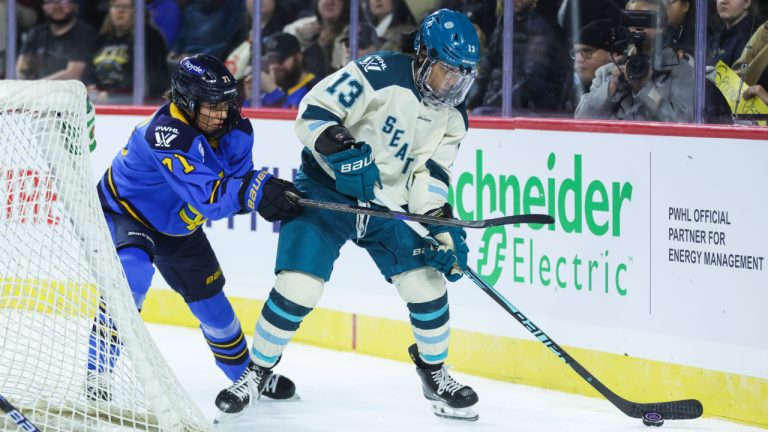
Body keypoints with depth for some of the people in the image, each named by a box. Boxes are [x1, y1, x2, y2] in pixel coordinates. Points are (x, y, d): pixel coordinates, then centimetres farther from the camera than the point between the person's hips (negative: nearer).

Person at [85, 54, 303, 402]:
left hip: (178, 227, 7)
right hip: (124, 212, -7)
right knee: (134, 273, -35)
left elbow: (238, 183, -12)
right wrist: (257, 189, -55)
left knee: (211, 301, 14)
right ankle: (95, 376, -30)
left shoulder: (235, 129, -14)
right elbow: (206, 197, -44)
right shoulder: (166, 133, -38)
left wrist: (272, 197, -33)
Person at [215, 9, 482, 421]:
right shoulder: (380, 74, -20)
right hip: (327, 191, -5)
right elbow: (313, 112, -21)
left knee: (428, 284, -5)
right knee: (297, 287, -14)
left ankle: (435, 374, 19)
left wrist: (443, 228, -15)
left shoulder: (451, 115, 0)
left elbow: (429, 174, -2)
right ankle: (257, 372, 7)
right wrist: (339, 148, -36)